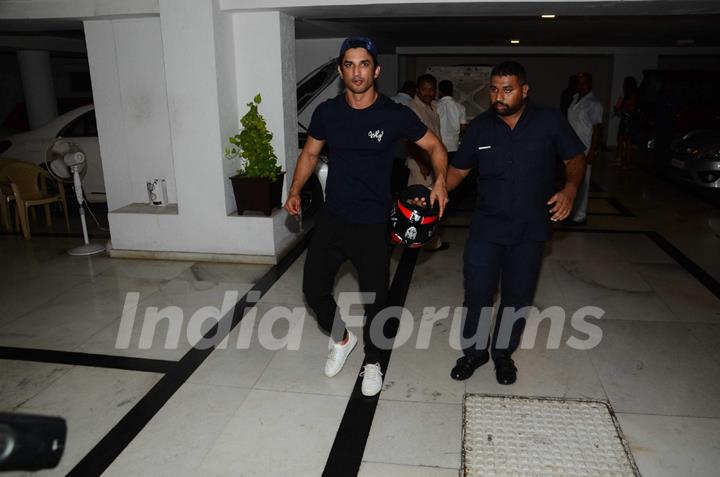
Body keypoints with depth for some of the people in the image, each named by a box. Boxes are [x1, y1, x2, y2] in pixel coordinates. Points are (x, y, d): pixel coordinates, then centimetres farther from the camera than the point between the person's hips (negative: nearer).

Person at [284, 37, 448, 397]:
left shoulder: (394, 115, -9)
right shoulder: (327, 112, -1)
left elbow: (434, 145, 2)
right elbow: (310, 153, 13)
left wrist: (440, 180, -13)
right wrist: (295, 191, 4)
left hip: (372, 225, -3)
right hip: (331, 219, 3)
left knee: (374, 299, 7)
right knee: (314, 288, 7)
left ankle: (372, 362, 33)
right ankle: (341, 338, 37)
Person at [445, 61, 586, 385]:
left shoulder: (550, 121, -5)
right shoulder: (480, 127, 0)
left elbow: (575, 159, 4)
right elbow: (458, 169, 6)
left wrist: (570, 189, -16)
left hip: (530, 229, 0)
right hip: (487, 227, 1)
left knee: (517, 296, 11)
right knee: (477, 294, 1)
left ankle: (504, 353, 32)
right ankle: (474, 351, 24)